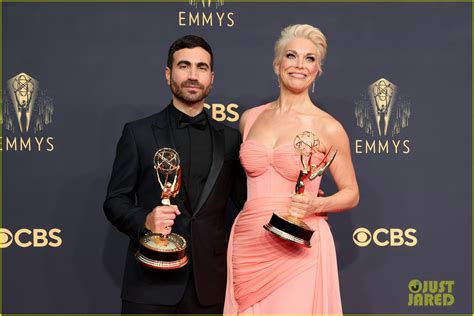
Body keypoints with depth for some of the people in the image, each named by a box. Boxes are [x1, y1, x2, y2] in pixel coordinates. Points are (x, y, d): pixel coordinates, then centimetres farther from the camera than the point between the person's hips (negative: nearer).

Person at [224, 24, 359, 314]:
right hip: (247, 246, 4)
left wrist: (316, 205, -15)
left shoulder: (328, 128, -4)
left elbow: (351, 194, 4)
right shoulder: (249, 118, 7)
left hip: (299, 249, -3)